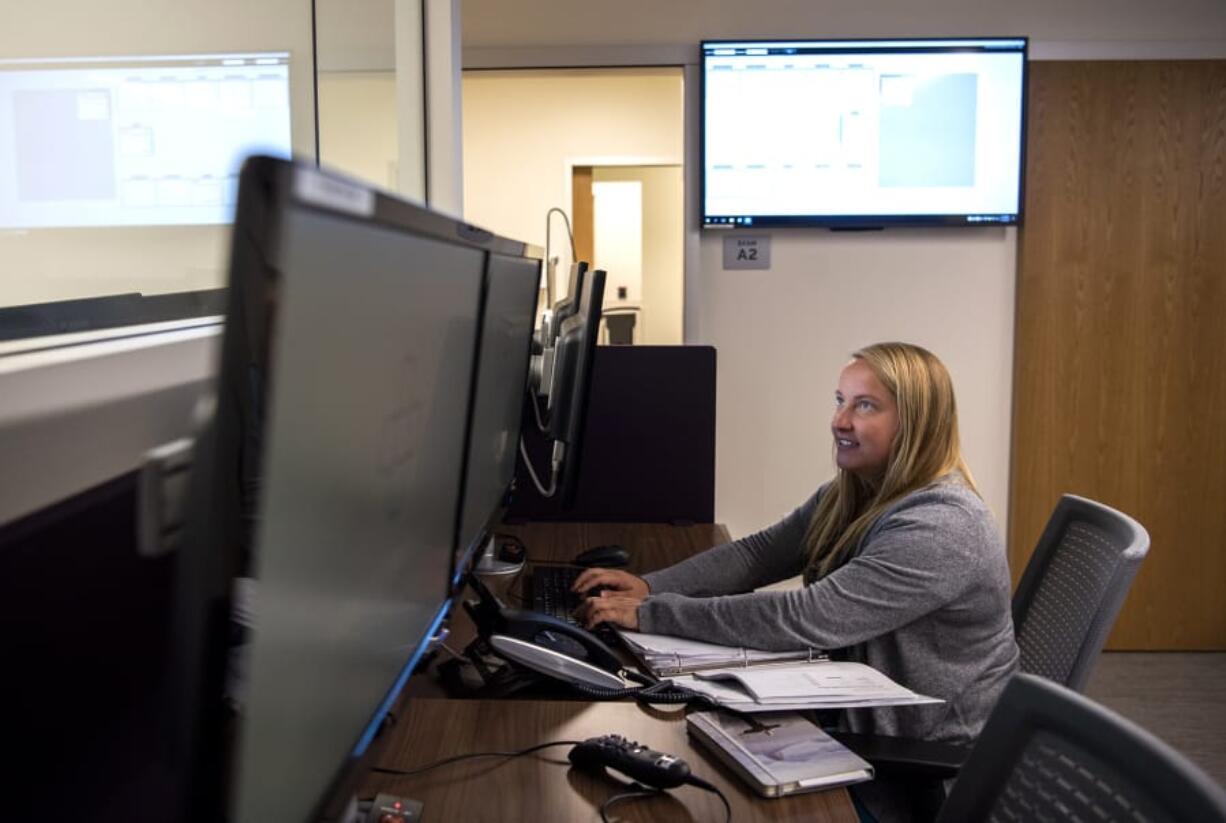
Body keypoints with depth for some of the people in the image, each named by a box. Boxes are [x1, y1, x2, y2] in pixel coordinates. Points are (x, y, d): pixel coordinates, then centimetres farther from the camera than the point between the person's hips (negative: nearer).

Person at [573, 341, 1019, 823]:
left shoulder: (942, 529, -28)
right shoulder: (850, 496, 1)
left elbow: (804, 619, -32)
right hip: (864, 732, 7)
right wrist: (649, 586, -16)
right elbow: (756, 554, 0)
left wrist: (649, 615, -29)